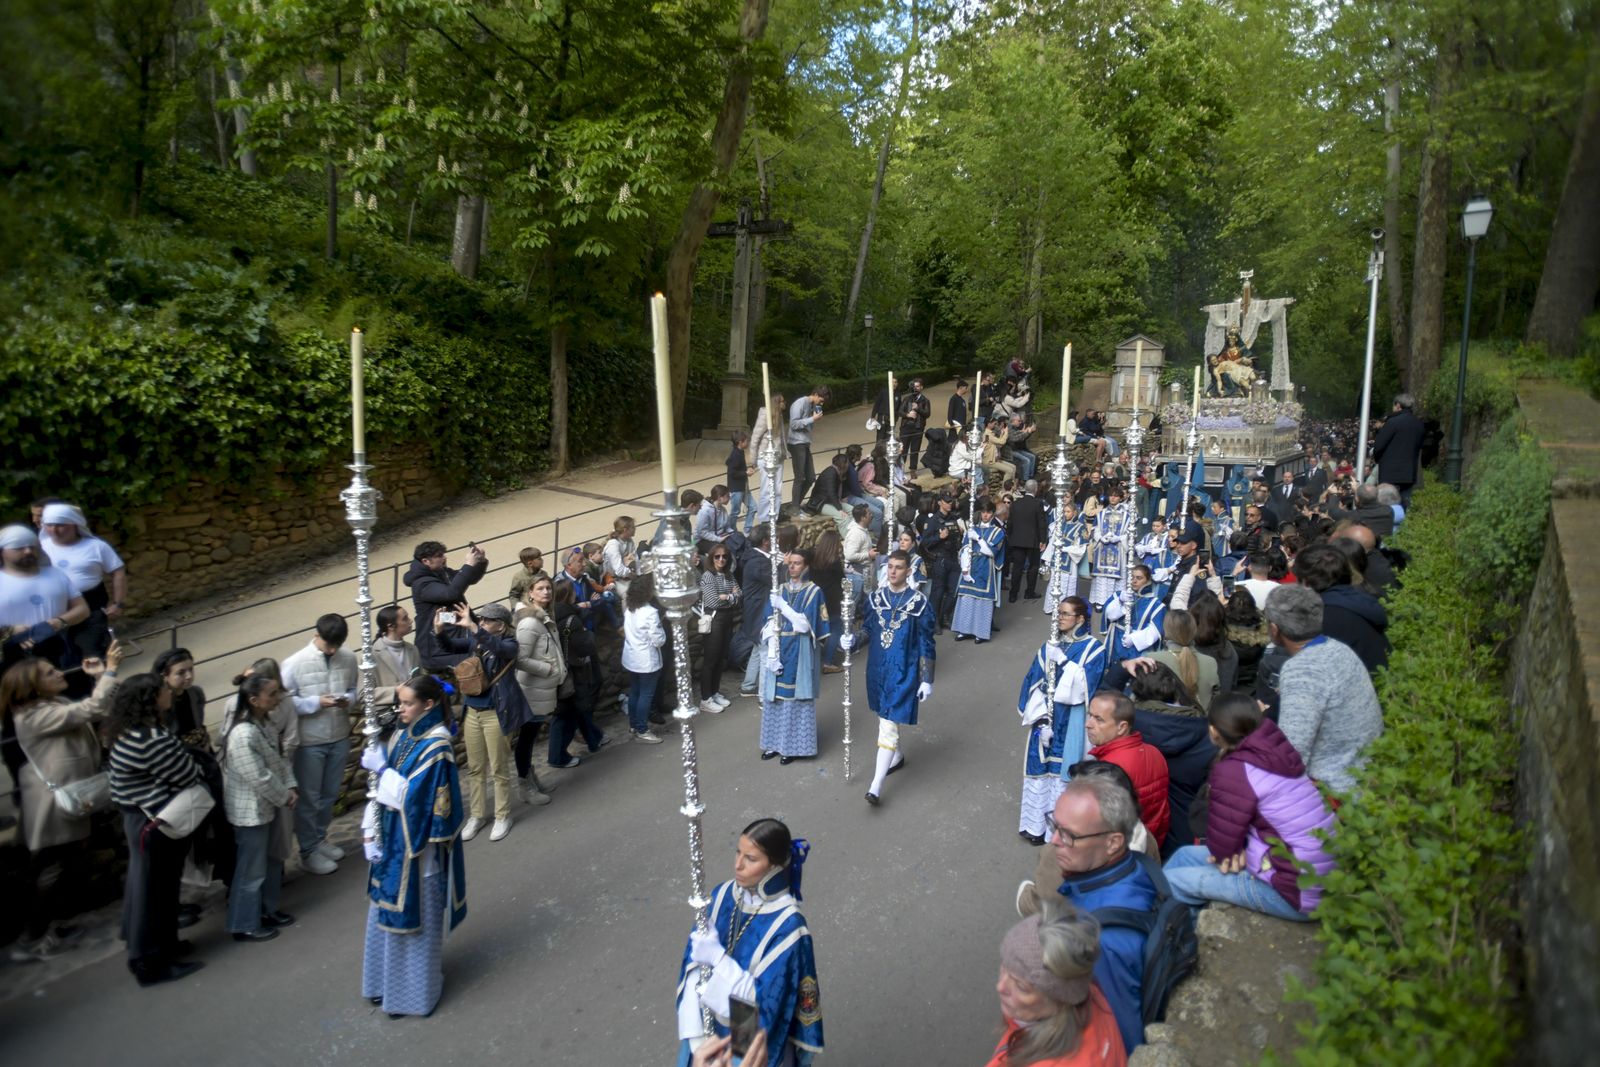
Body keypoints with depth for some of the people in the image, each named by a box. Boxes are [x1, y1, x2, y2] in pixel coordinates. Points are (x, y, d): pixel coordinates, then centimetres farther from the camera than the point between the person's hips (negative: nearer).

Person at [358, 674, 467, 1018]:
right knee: (389, 910, 19)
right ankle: (389, 979, 37)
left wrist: (381, 769, -19)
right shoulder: (401, 734, 2)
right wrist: (371, 830, 0)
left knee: (414, 915, 6)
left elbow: (414, 796, -25)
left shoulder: (436, 745, -21)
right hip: (392, 838, 8)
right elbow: (383, 785, 6)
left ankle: (414, 990, 23)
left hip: (417, 844, -8)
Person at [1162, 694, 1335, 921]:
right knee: (1186, 855, 17)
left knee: (1170, 882, -3)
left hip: (1295, 895, -9)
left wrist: (1234, 852, 9)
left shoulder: (1233, 771, -21)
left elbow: (1220, 843, -12)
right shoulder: (1274, 754, 4)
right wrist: (1240, 848, -1)